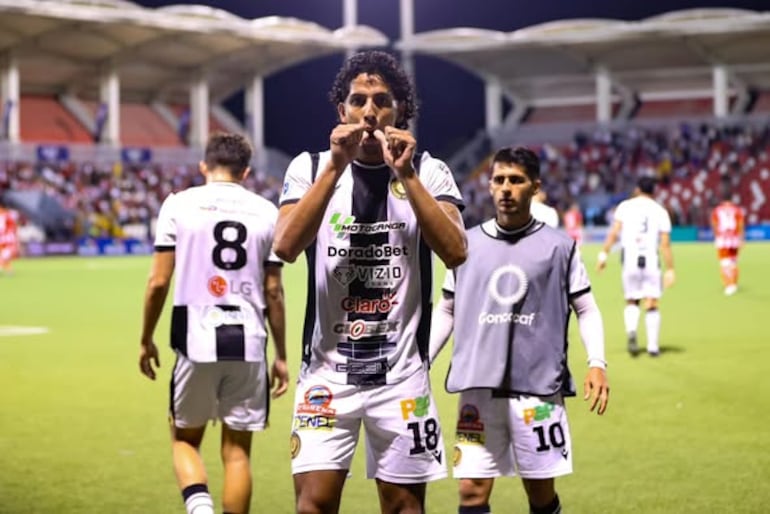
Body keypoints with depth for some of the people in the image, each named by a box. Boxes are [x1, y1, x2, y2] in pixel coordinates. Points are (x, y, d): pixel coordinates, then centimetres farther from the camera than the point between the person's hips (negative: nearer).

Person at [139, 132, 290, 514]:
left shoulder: (179, 204, 1)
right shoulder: (266, 212, 6)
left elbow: (158, 281, -1)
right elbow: (274, 292, 6)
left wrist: (146, 340, 11)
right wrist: (281, 356, 13)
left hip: (197, 340, -1)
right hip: (248, 341, 1)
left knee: (185, 439, 14)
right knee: (237, 450, 10)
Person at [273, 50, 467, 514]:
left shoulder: (428, 171, 0)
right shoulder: (311, 167, 1)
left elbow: (456, 252, -15)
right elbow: (286, 247, -15)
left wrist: (406, 174, -19)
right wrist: (336, 166, -19)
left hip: (401, 373, 1)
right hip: (328, 370, 0)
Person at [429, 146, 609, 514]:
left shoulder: (559, 247, 3)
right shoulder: (467, 244, 9)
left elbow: (586, 308, 8)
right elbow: (446, 311, 16)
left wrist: (597, 363, -7)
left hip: (539, 387, -1)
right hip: (478, 389, 2)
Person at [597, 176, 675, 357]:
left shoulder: (625, 206, 6)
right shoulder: (660, 211, 6)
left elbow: (614, 232, -4)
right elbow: (665, 243, 0)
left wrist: (603, 254, -1)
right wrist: (670, 269, 2)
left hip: (630, 260, 0)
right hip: (651, 260, 0)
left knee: (632, 302, 12)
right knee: (652, 305, 6)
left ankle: (631, 331, -15)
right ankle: (653, 346, 5)